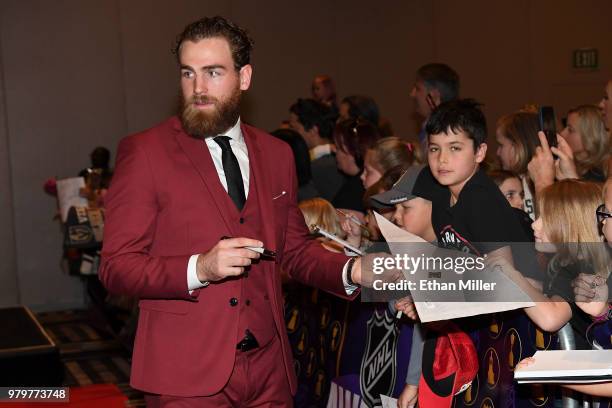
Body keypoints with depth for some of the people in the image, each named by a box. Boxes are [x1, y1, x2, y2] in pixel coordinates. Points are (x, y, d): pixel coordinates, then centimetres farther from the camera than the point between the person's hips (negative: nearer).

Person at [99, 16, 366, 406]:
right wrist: (199, 269, -23)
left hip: (268, 370, 5)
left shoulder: (277, 154, 8)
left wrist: (351, 270, -4)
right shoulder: (144, 151, -6)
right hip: (187, 373, -4)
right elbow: (116, 266, -8)